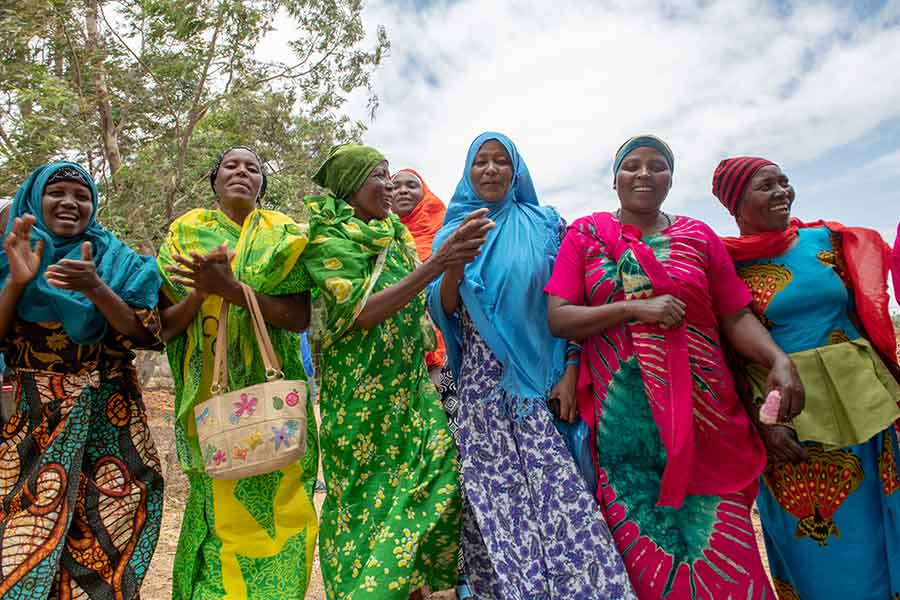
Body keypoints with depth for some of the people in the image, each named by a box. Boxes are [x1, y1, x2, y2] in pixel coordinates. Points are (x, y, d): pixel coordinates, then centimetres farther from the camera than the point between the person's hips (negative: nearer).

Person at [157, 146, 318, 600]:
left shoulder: (282, 235, 6)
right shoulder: (186, 233, 10)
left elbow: (300, 316, -6)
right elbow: (165, 325, 6)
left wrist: (231, 288, -18)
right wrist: (202, 292, -14)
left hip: (271, 390, 0)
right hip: (209, 392, 1)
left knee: (277, 505, 0)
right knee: (217, 506, 2)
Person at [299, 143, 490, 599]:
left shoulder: (395, 237, 13)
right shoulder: (326, 239, -6)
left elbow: (433, 309, 13)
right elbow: (359, 313, -20)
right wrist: (436, 263, -24)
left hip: (411, 388, 6)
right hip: (361, 394, -6)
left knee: (444, 468, -2)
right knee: (367, 495, 1)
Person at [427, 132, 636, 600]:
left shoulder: (546, 224, 7)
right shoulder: (453, 231, 12)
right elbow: (442, 310, 4)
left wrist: (571, 372, -5)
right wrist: (455, 263, -14)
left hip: (544, 379, -1)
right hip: (483, 382, 1)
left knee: (560, 488, -6)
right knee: (494, 495, 1)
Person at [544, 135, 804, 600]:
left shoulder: (698, 236, 10)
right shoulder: (585, 233, 5)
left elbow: (736, 317, 7)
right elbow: (558, 319, -3)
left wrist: (778, 359, -12)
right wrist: (636, 308, -14)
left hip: (704, 414, 2)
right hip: (624, 419, -1)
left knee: (722, 550, 5)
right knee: (643, 550, 5)